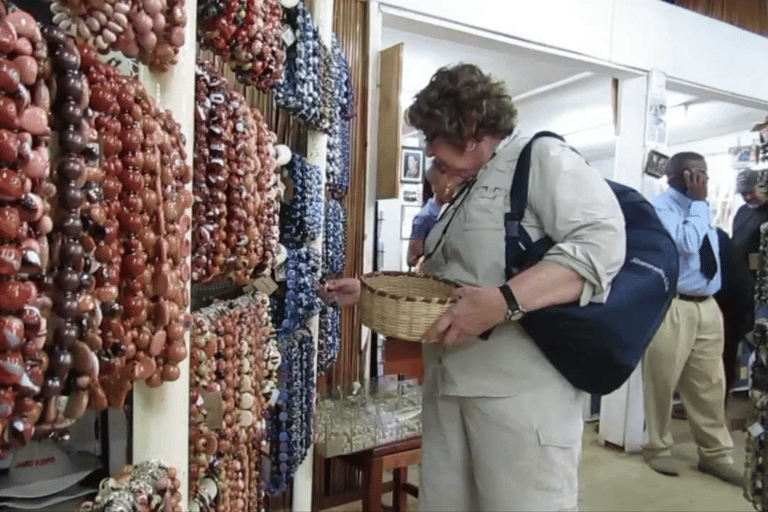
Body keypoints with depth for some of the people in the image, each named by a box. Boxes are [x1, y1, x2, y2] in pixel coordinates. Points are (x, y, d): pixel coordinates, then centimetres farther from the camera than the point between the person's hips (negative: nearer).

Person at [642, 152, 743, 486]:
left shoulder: (699, 208, 17)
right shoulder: (659, 206, -9)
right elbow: (686, 243, -23)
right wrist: (699, 202, -15)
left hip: (708, 306, 8)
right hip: (672, 307, -7)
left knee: (709, 385, 12)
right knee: (662, 383, 3)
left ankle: (715, 455, 24)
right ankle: (658, 449, 20)